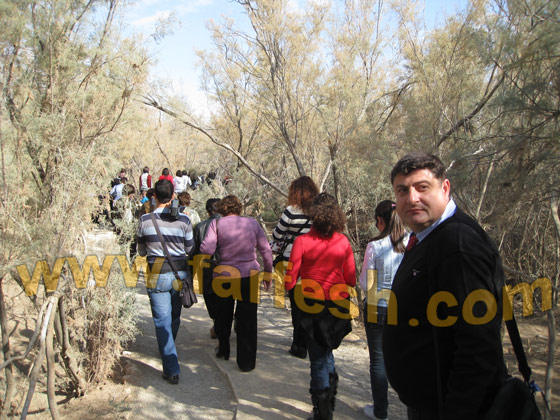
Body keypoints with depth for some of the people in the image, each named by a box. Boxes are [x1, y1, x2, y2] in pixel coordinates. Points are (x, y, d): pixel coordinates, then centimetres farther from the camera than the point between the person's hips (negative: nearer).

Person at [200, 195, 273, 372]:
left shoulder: (217, 223, -4)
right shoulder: (252, 222, 2)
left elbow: (206, 249, -16)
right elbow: (266, 250, 2)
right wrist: (268, 273, 10)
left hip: (224, 275, 0)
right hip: (249, 276, 0)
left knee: (223, 316, 21)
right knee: (247, 319, 9)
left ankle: (223, 351, 41)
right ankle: (246, 362, 15)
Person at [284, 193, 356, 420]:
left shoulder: (302, 241, -12)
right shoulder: (344, 242, -4)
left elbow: (290, 281, -12)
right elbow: (351, 279, 3)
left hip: (312, 307, -3)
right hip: (337, 307, 3)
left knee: (318, 358, 10)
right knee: (326, 350, 27)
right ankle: (330, 392, 33)